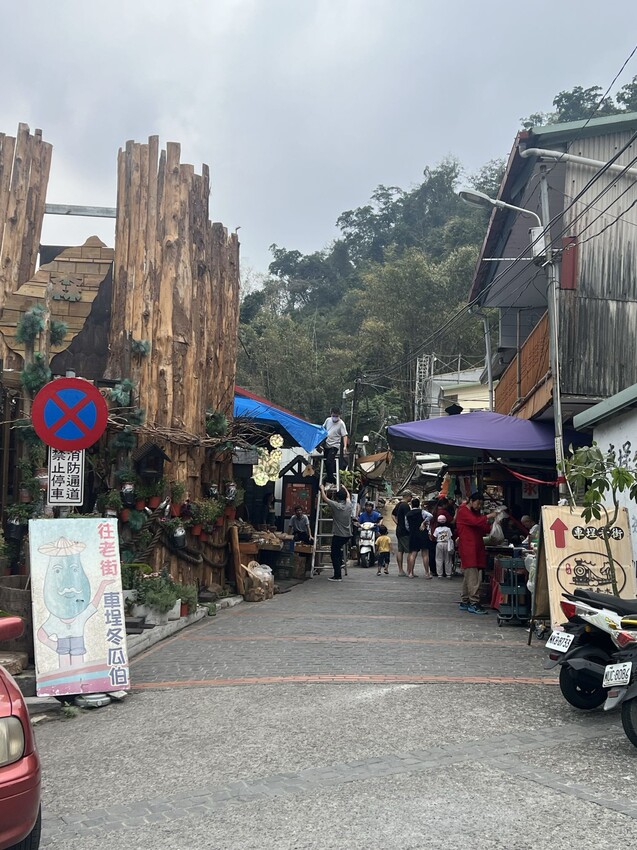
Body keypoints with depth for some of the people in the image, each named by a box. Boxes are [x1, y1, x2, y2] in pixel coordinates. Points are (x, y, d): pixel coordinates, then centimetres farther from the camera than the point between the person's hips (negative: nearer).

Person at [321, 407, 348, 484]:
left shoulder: (341, 423, -9)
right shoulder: (328, 420, 6)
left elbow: (345, 436, -14)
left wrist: (345, 446, -26)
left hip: (334, 445, -6)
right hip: (326, 445, 6)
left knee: (329, 462, -18)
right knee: (326, 462, 11)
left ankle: (330, 481, -14)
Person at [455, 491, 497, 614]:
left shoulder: (476, 513, 22)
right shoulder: (463, 512, -7)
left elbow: (482, 529, 17)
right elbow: (475, 521, -22)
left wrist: (491, 527, -1)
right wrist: (489, 516, -18)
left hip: (477, 549, 9)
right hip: (468, 549, -9)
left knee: (468, 577, 11)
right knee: (473, 578, -12)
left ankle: (465, 602, 16)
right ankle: (473, 604, -13)